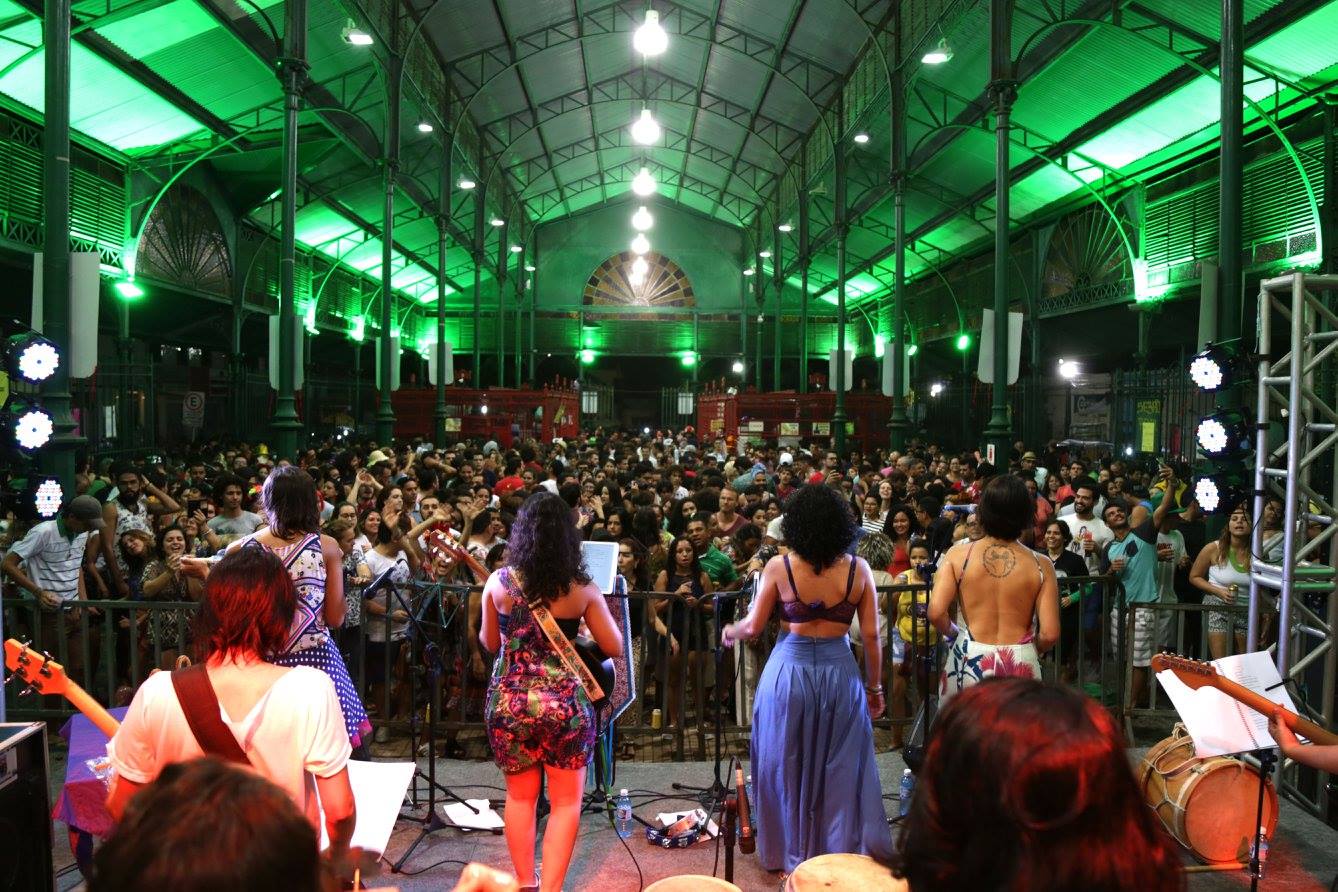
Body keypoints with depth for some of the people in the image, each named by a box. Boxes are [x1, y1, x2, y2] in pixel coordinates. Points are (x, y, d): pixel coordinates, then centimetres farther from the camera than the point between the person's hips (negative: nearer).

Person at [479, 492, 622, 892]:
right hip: (564, 703, -2)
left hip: (508, 701, 2)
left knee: (520, 796, 19)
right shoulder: (582, 589, -7)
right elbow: (614, 647, 1)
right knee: (566, 801, 11)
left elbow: (489, 643, 10)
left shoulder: (498, 582, -4)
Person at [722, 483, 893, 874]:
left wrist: (729, 632, 21)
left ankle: (793, 852, 32)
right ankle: (844, 850, 27)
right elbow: (871, 636, -3)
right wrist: (875, 687, 9)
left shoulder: (778, 567, -8)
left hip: (789, 672, 0)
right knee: (840, 767, 15)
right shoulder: (858, 569, -5)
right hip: (839, 673, 1)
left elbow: (753, 626, -1)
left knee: (787, 765, 16)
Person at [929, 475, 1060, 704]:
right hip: (1021, 661, 0)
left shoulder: (958, 555, -4)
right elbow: (1050, 634, -6)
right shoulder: (1040, 565, -3)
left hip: (969, 658, 0)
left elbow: (936, 612, -12)